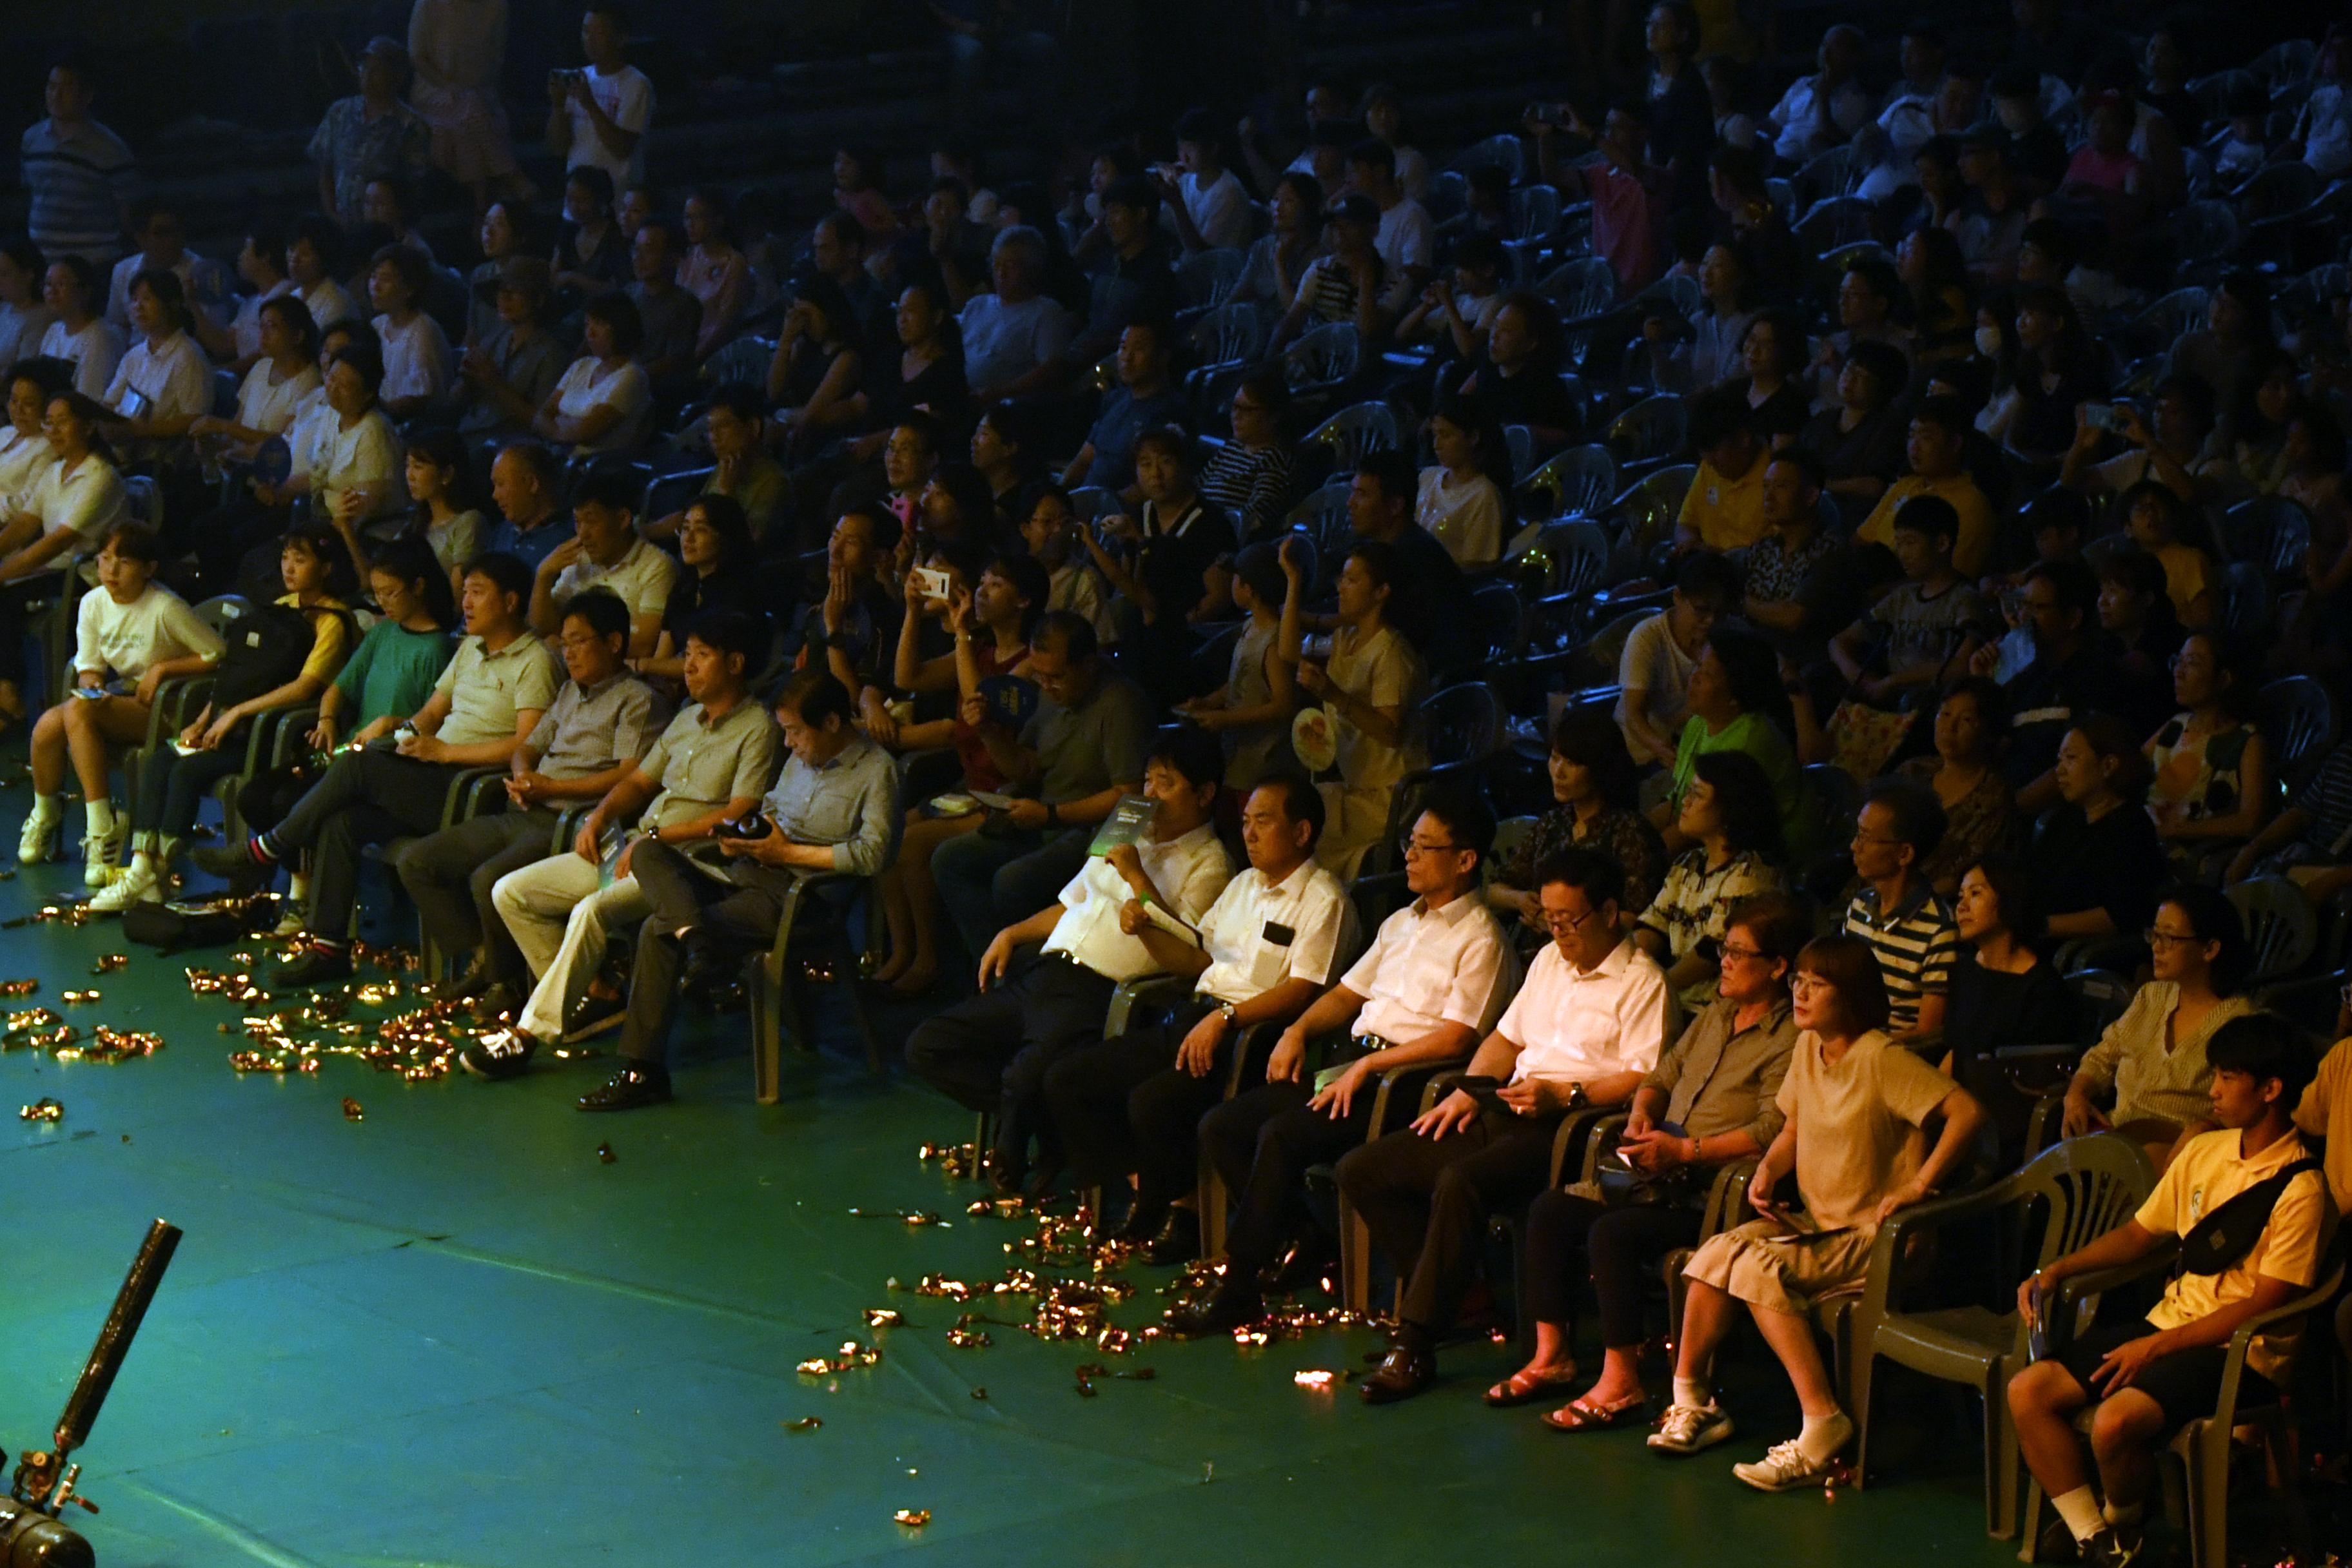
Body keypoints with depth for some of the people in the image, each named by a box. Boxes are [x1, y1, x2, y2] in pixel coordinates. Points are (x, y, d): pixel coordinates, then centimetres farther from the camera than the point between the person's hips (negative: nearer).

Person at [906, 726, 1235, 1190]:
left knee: (1026, 1077, -34)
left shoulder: (1208, 864, 1)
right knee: (926, 1047, -4)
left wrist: (1137, 877, -12)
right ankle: (1032, 1121, -4)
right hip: (1041, 973, 8)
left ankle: (1013, 1155, -2)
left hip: (1098, 994, -8)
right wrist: (1012, 934, 17)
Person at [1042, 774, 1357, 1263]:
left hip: (1250, 1035, -9)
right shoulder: (1244, 885, 22)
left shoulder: (1322, 900, -6)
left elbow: (1303, 990, -16)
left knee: (1152, 1102, -32)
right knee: (1066, 1080, -1)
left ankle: (1174, 1214, -7)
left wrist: (1225, 1017, -25)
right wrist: (1146, 930, 7)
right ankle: (1145, 1192, 2)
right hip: (1194, 1017, 9)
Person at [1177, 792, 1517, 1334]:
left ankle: (1238, 1293, -22)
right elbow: (1349, 993, 27)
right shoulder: (1401, 924, 22)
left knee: (1281, 1137, -29)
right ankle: (1301, 1238, 2)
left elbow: (1456, 1039, -15)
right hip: (1349, 1060, 9)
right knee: (1219, 1127, -5)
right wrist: (1298, 1031, 7)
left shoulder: (1480, 940, -6)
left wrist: (1366, 1066, -17)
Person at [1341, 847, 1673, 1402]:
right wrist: (1468, 1091, 11)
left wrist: (1564, 1095, -20)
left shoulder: (1641, 982, -2)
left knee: (1459, 1183, -37)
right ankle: (1451, 1295, -4)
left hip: (1565, 1128, -9)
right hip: (1503, 1115, 9)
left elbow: (1644, 1081, -12)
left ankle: (1414, 1348, -32)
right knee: (1361, 1170, -4)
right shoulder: (1550, 960, 24)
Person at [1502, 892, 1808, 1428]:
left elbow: (1773, 1132, -22)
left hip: (1716, 1197, -9)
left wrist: (1685, 1151, -24)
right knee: (1551, 1211, -4)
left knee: (1613, 1233, -29)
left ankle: (1621, 1383, -22)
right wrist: (1642, 1113, 3)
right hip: (1661, 1180, 9)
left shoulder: (1789, 1041, -11)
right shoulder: (1715, 1016, 18)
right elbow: (1662, 1075, 26)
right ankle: (1552, 1356, 2)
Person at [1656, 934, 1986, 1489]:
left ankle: (1823, 1423, -26)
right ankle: (1690, 1399, -4)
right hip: (1817, 1224, 7)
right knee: (1718, 1253, -15)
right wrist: (1768, 1170, 2)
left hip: (1871, 1236, -7)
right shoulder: (1808, 1049, 9)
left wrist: (1918, 1187, -25)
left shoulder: (1881, 1059, -15)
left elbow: (1968, 1112, -24)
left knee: (1757, 1267, -27)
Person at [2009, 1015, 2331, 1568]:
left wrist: (2158, 1345, -18)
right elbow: (2140, 1233, 20)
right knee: (2028, 1390, -9)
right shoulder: (2204, 1152, 10)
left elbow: (2267, 1304, -16)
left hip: (2240, 1353, -8)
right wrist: (2056, 1271, 5)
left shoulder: (2300, 1189, -14)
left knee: (2116, 1419, -32)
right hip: (2171, 1320, 8)